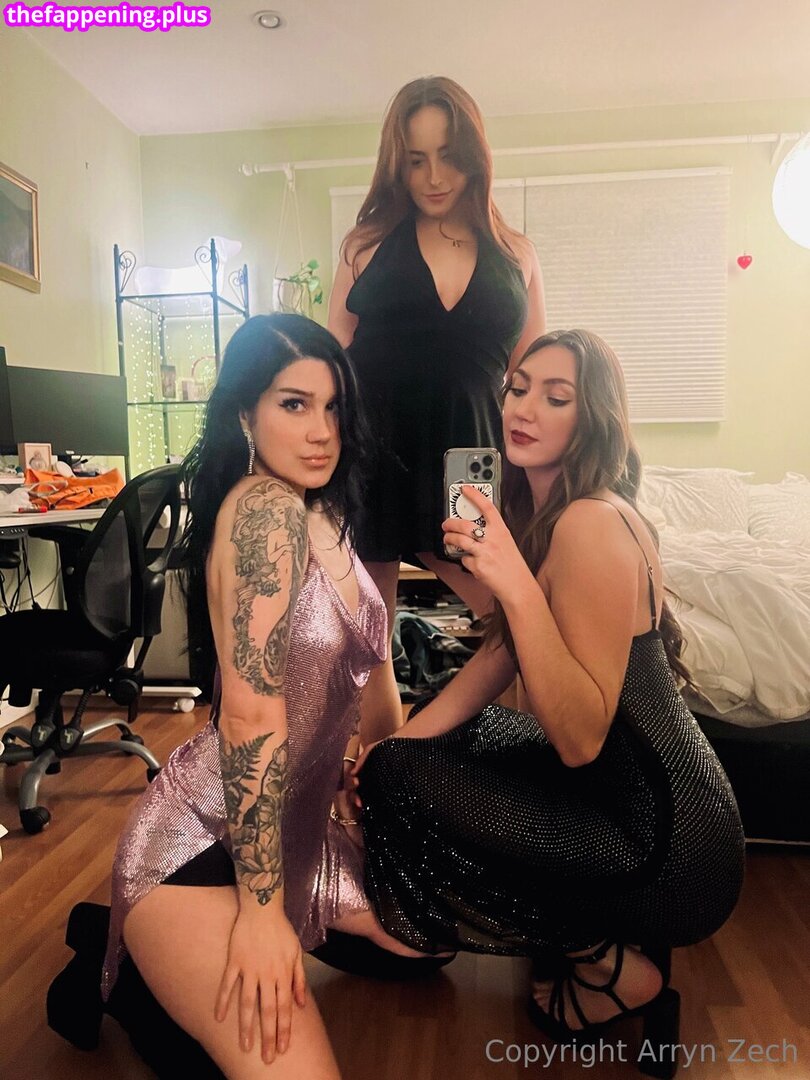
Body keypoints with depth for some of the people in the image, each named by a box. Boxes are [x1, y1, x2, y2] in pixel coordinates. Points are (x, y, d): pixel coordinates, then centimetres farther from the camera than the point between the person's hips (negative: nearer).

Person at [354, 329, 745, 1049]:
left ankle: (612, 968, 4)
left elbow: (581, 739, -26)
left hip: (663, 838, -9)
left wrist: (516, 584, -34)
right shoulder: (535, 512, 6)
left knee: (398, 780, -14)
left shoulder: (594, 523, -24)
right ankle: (595, 932, 20)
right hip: (611, 787, 9)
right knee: (420, 748, 19)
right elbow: (498, 657, 9)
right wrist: (396, 740, 0)